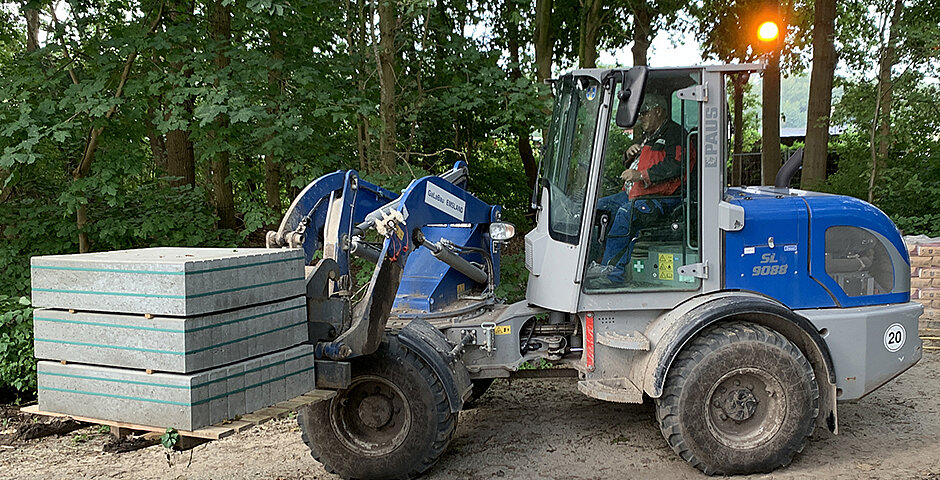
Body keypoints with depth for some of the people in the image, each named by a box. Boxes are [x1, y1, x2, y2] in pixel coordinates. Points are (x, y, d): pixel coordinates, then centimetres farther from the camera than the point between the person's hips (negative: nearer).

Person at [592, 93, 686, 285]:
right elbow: (631, 167, 32)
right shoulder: (648, 136, 26)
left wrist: (642, 176, -26)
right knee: (597, 207, 0)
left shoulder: (674, 133, -4)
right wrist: (629, 155, 8)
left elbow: (674, 165, -21)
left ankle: (610, 271, -34)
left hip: (661, 198, -10)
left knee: (625, 214, -34)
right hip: (634, 194, 10)